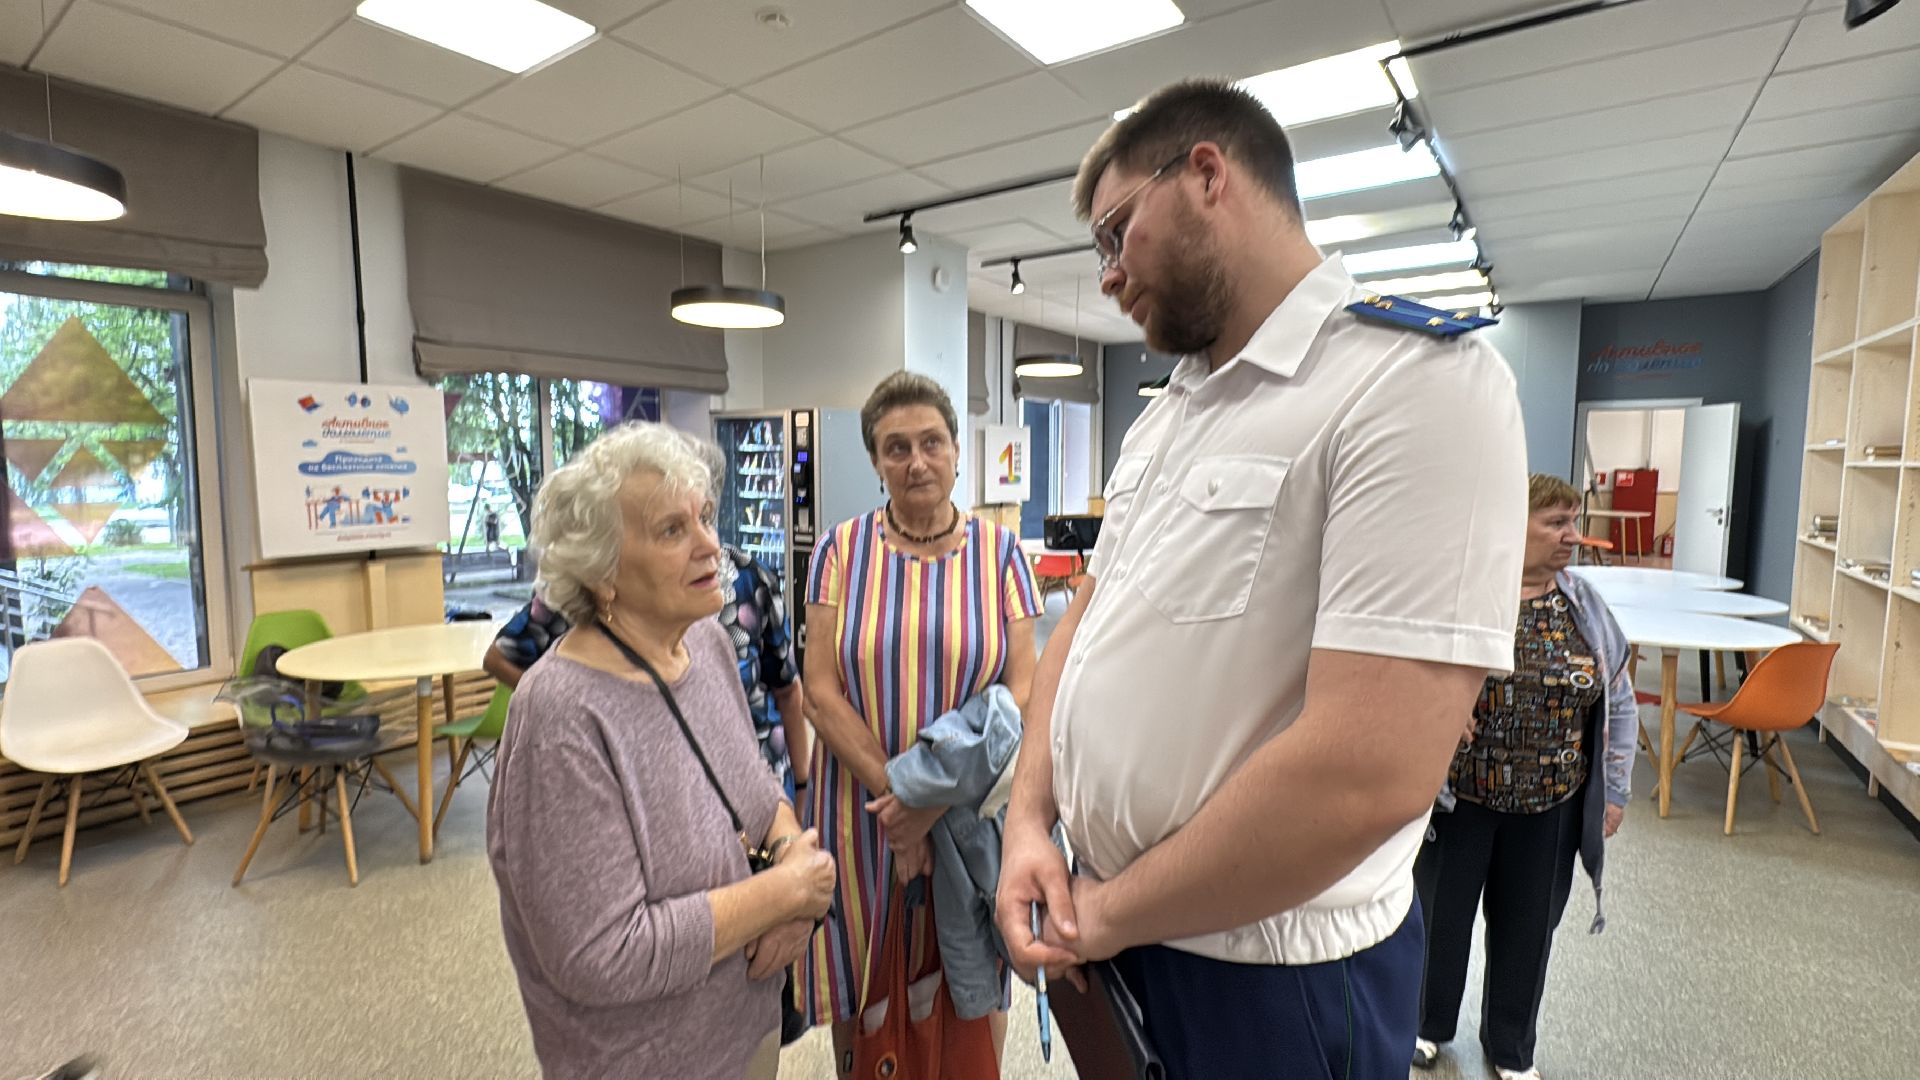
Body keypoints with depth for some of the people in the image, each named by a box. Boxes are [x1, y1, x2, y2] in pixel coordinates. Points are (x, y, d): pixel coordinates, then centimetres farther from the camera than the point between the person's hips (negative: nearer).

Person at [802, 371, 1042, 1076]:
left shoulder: (1000, 552, -2)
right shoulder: (841, 550, -2)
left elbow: (1021, 692, -5)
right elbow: (822, 690, -5)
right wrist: (893, 790, -15)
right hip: (863, 808, 0)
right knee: (861, 988, 14)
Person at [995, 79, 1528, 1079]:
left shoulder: (1420, 380, -20)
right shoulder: (1160, 420, 6)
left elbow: (1365, 777, -27)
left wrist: (1110, 913, -16)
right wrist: (1030, 819, -4)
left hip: (1266, 978, -6)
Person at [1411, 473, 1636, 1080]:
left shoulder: (1586, 606, 1)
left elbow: (1620, 703, 8)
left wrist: (1615, 792, 7)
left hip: (1551, 808, 3)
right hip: (1458, 799, -3)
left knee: (1527, 925, 16)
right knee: (1440, 913, 13)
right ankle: (1428, 1022, 37)